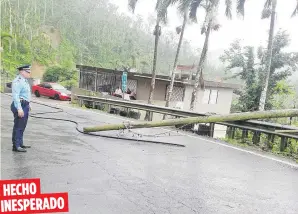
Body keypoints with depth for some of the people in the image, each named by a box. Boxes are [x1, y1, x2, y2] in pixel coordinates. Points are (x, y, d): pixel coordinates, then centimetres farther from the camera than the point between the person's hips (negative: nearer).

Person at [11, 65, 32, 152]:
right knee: (18, 127, -5)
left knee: (22, 126, 15)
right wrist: (19, 109, -27)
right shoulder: (17, 81, -16)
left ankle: (20, 144, 25)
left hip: (25, 106, 10)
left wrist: (28, 104, 24)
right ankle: (16, 146, 1)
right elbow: (15, 96, -23)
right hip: (20, 106, -10)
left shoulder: (24, 80, 15)